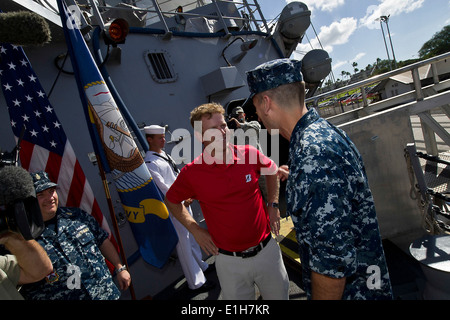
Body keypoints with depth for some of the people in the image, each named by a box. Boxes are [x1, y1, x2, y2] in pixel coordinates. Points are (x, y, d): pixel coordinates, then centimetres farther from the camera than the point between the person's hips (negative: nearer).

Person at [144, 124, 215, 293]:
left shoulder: (165, 155, 10)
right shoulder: (150, 163, -18)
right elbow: (163, 189, -19)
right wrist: (183, 201, -11)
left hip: (183, 203, 9)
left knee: (191, 236, 23)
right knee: (183, 243, 3)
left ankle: (200, 265, 44)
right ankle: (196, 282, 18)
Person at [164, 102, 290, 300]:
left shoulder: (249, 154, -9)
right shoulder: (191, 173, -13)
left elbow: (271, 170, 13)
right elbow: (171, 201, 5)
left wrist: (273, 205, 8)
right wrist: (195, 230, -1)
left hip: (267, 249, 2)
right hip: (229, 261, -2)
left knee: (280, 295, 22)